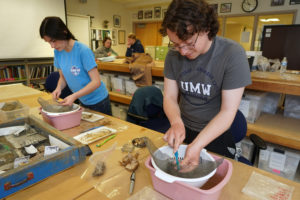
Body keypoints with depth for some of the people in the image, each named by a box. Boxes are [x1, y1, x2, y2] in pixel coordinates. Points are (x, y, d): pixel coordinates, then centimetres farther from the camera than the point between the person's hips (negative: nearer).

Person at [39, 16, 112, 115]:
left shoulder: (83, 51, -23)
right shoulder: (57, 52, -3)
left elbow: (96, 82, -25)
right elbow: (63, 76, 7)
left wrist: (74, 96, -32)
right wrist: (59, 88, -14)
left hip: (98, 102, -6)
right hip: (82, 102, 6)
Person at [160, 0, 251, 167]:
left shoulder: (233, 54, -24)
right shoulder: (174, 54, -13)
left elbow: (228, 111, -24)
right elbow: (170, 97, -9)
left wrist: (197, 144, -34)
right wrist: (176, 123, -30)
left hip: (217, 133, -3)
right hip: (182, 129, 4)